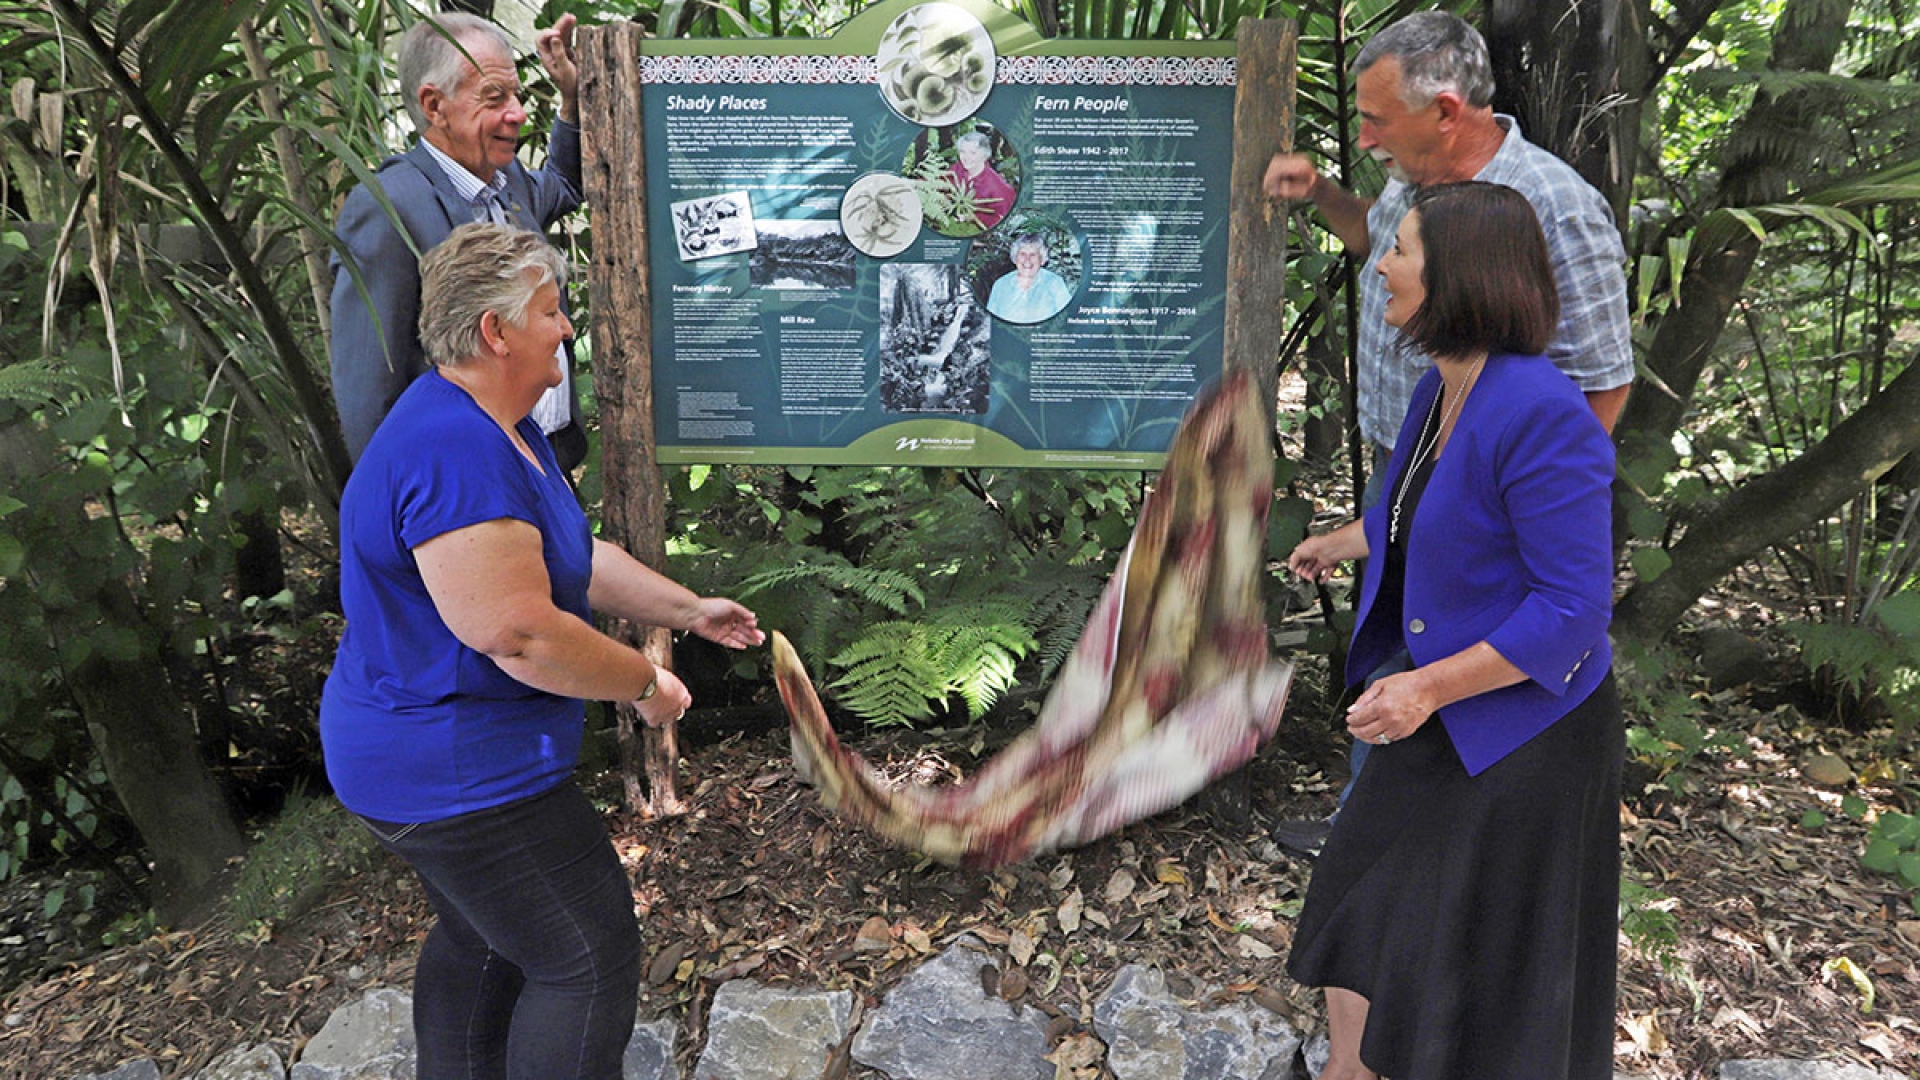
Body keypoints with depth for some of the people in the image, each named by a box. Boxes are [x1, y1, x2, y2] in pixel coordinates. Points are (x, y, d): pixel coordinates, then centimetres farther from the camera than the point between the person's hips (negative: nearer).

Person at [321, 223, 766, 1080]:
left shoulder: (498, 426, 7)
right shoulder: (454, 454, -29)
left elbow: (574, 556, 14)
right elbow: (521, 635, -31)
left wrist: (691, 610, 13)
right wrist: (646, 685, -18)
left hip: (432, 752, 11)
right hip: (459, 774, -11)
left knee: (482, 936, 27)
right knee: (591, 957, 1)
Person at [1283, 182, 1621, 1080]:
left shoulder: (1540, 415, -28)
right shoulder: (1441, 389, -1)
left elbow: (1573, 606, -26)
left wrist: (1428, 686, -30)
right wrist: (1337, 543, 35)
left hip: (1523, 723, -9)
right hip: (1441, 713, 9)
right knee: (1360, 910, 20)